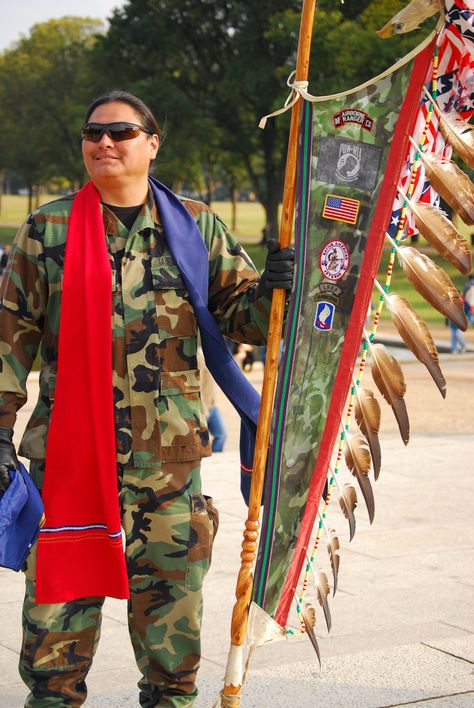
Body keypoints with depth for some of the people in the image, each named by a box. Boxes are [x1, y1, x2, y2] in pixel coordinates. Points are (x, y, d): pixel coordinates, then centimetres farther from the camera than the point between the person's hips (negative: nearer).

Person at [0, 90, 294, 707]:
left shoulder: (196, 227, 8)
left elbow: (240, 316, 12)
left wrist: (271, 290, -10)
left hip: (168, 451, 1)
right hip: (69, 449, -1)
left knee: (170, 593, 7)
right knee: (61, 594, 4)